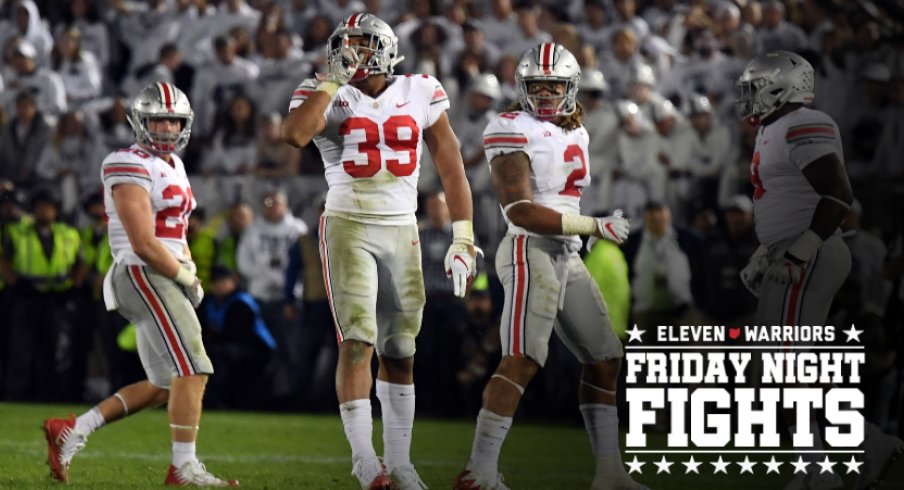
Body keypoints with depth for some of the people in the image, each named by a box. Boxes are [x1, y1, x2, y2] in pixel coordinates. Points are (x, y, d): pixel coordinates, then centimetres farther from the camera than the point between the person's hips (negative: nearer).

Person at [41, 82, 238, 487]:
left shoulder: (173, 165, 18)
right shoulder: (131, 168, -12)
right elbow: (143, 244, -18)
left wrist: (188, 268, 9)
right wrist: (186, 277, -9)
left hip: (165, 278, 10)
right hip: (142, 274, -10)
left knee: (164, 386, 10)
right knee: (192, 369, -16)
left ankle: (70, 431, 15)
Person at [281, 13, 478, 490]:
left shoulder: (420, 94, 4)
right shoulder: (326, 96, -3)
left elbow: (450, 165, 7)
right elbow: (294, 134, -25)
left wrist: (462, 238, 3)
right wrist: (335, 80, -18)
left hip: (402, 233, 3)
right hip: (348, 229, -3)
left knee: (400, 352, 8)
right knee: (358, 343, -14)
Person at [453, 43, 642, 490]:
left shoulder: (575, 133, 16)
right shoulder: (513, 133, -11)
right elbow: (521, 212, -18)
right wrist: (596, 227, -16)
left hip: (567, 257, 9)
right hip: (532, 252, -9)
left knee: (604, 359, 12)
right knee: (522, 360, -21)